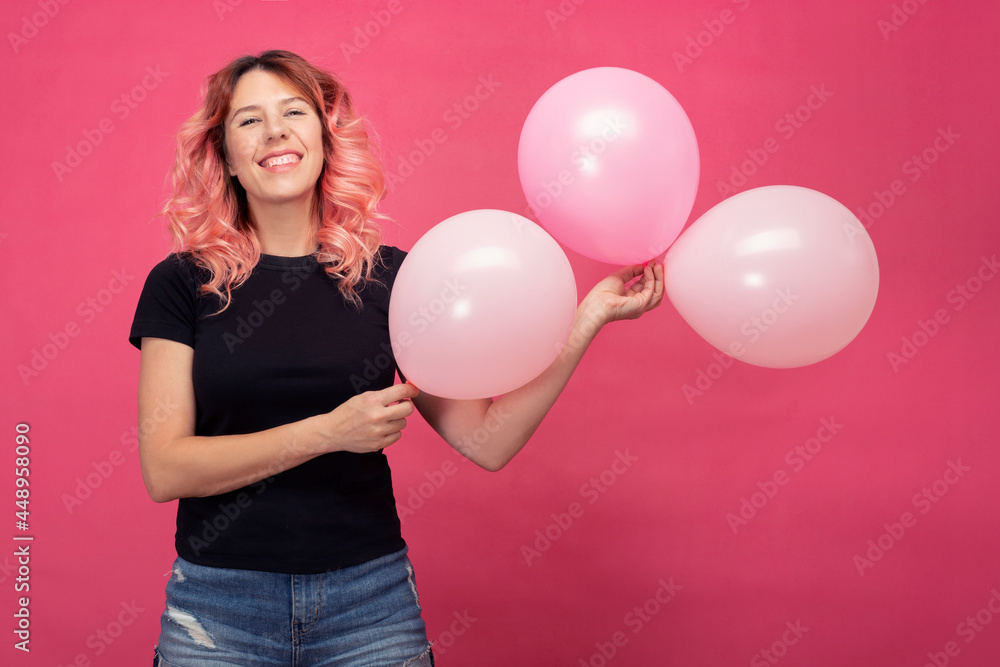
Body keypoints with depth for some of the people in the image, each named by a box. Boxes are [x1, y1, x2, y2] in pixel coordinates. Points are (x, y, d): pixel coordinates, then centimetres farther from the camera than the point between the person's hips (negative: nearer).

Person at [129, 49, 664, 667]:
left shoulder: (390, 277, -1)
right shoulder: (181, 284, -2)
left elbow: (488, 440, -5)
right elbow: (163, 469, -9)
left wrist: (589, 316, -10)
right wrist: (328, 431, -19)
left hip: (371, 600, 1)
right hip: (220, 608, 0)